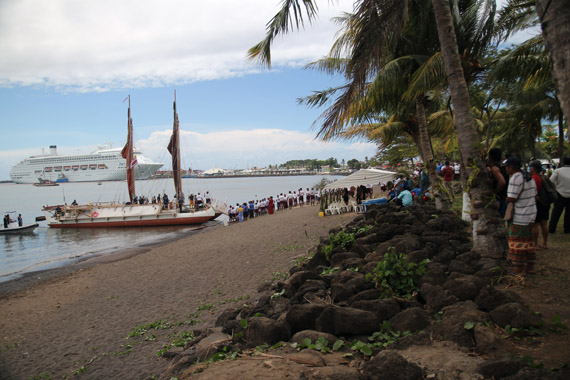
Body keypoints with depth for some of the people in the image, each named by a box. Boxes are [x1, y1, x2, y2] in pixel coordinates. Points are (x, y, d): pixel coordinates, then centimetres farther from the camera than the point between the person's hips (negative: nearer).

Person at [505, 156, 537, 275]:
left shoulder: (516, 178, -20)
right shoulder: (529, 178, 10)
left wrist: (504, 202, -2)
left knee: (518, 243, 0)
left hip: (519, 218, -9)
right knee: (528, 241, 18)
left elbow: (511, 199, -22)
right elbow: (534, 196, 15)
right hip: (531, 214, 9)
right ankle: (530, 266, 27)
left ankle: (520, 270, 7)